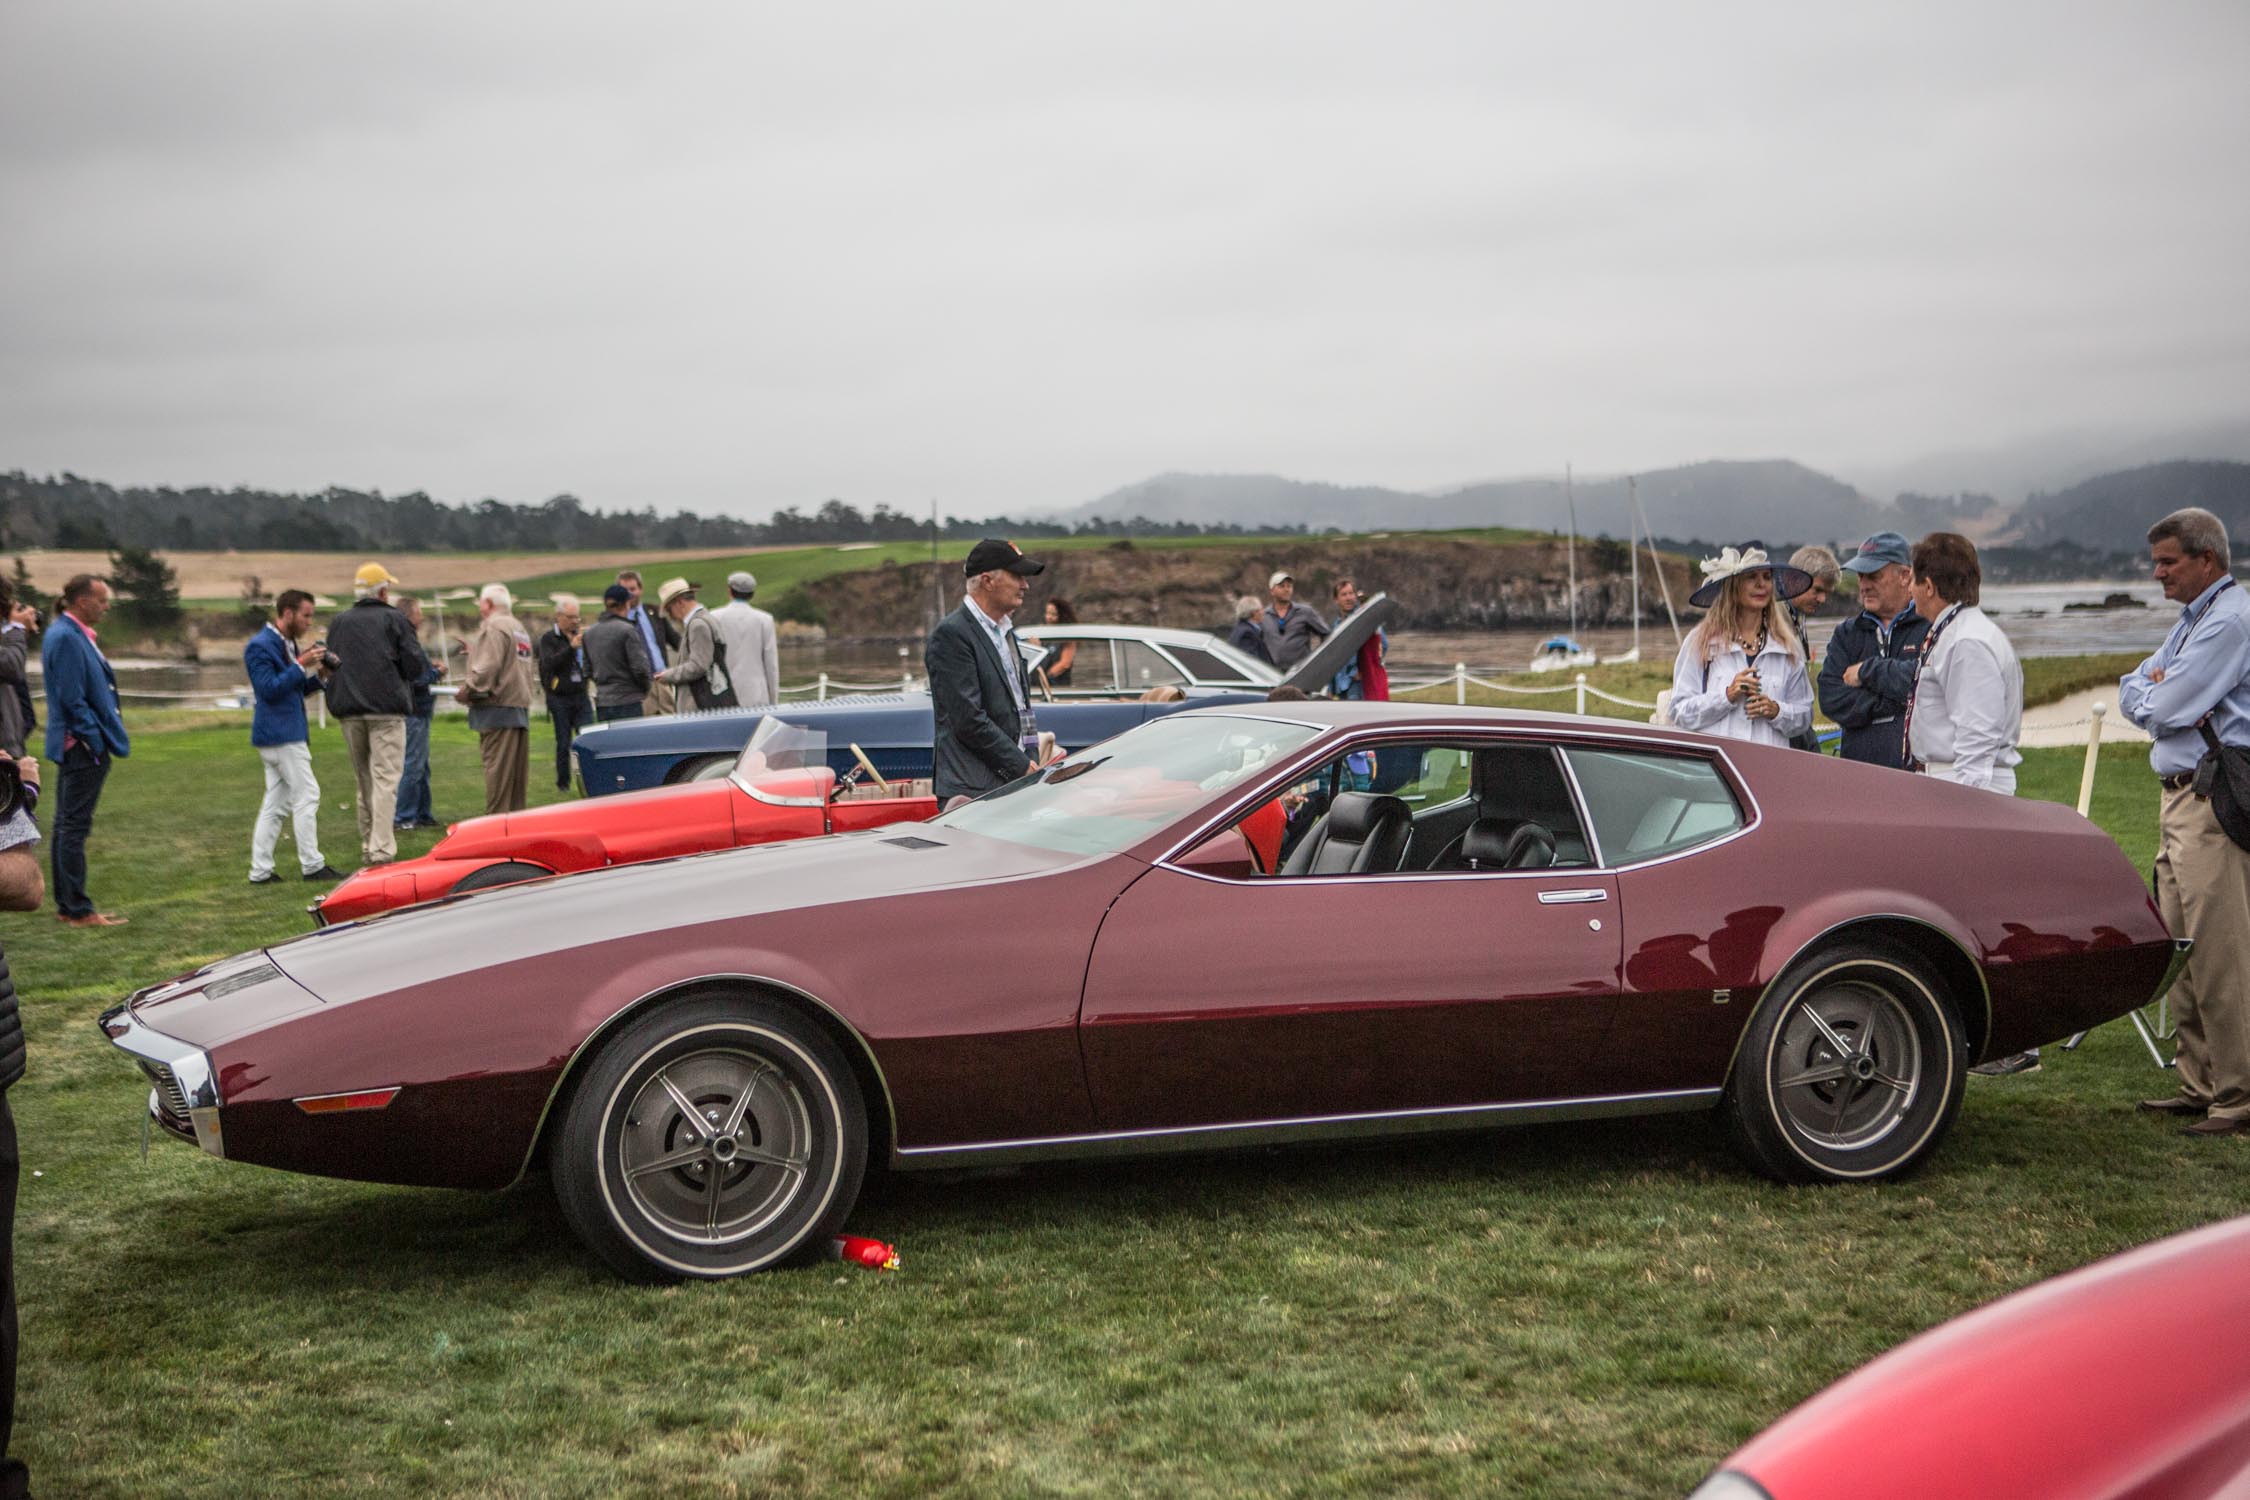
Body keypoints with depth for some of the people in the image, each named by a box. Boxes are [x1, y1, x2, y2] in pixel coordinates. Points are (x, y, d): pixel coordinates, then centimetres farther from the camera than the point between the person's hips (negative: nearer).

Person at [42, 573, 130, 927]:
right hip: (84, 748, -10)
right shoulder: (66, 638, -17)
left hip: (77, 747, 10)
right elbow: (72, 699, -21)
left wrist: (102, 739, 16)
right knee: (74, 828, -5)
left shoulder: (73, 635, 13)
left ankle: (66, 904, 21)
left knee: (67, 826, 14)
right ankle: (78, 910, -2)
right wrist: (97, 742, -17)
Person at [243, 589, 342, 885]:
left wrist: (318, 675, 6)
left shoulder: (288, 644, 17)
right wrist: (301, 665, -21)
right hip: (280, 735, -10)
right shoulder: (260, 646, -13)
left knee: (275, 803, 9)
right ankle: (311, 865, -3)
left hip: (285, 734, 10)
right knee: (306, 795, -8)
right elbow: (270, 689, -20)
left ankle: (260, 871, 11)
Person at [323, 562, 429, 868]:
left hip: (348, 711, 5)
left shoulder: (338, 623, 11)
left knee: (364, 781, 15)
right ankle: (381, 849, -16)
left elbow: (330, 663, 14)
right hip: (386, 709, -5)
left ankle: (368, 847, 19)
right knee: (385, 778, -7)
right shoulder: (393, 619, -3)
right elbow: (417, 667, -6)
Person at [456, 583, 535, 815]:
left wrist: (466, 690, -9)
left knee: (497, 770, -7)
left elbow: (488, 668, -19)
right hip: (521, 707, 9)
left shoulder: (493, 628, -10)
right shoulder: (519, 629, 20)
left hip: (497, 709, -9)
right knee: (517, 770, 11)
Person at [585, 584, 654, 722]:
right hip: (628, 702, -6)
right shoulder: (627, 630, -11)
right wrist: (644, 691, 4)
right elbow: (640, 668, -13)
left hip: (601, 703, 6)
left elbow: (588, 669, 14)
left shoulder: (590, 632, 10)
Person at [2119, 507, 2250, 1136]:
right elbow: (2129, 694, 18)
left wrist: (2145, 695, 5)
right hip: (2180, 800, 10)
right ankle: (2199, 1083, 17)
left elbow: (2166, 710, -17)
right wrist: (2153, 690, -3)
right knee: (2182, 950, 11)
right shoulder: (2194, 619, 21)